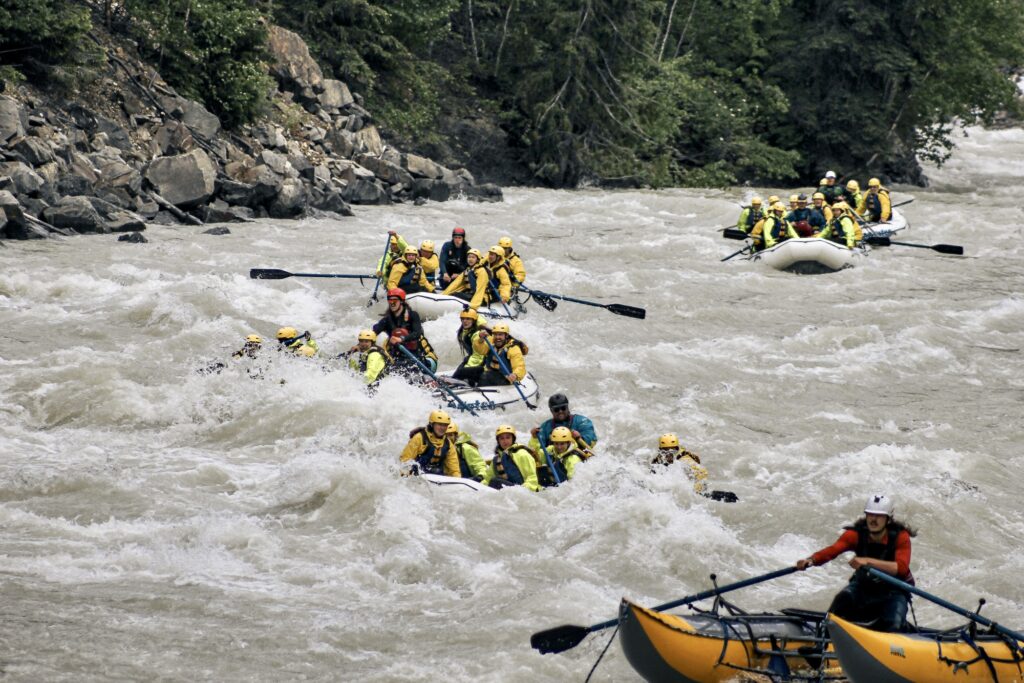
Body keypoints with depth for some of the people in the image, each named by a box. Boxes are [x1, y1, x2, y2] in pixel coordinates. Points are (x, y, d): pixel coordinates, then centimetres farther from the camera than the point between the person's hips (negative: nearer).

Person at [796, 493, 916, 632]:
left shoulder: (900, 537, -19)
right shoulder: (857, 534, -14)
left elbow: (901, 568, -36)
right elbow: (833, 549, -31)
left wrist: (868, 561, -48)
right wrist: (811, 560, -53)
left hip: (893, 590, -1)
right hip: (863, 585, 2)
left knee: (893, 625, -24)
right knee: (845, 598, -29)